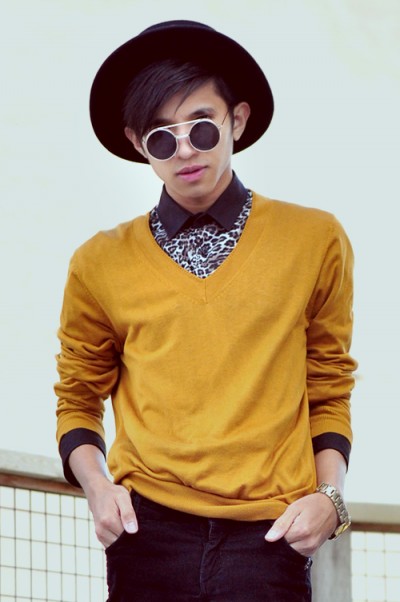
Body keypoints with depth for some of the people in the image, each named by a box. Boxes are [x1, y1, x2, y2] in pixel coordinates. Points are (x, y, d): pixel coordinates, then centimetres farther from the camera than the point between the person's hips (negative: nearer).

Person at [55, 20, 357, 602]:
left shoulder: (316, 241, 7)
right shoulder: (101, 264, 7)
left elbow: (329, 391, 12)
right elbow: (79, 399, 15)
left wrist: (329, 495, -2)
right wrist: (96, 484, -2)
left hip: (270, 535, -1)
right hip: (149, 531, 1)